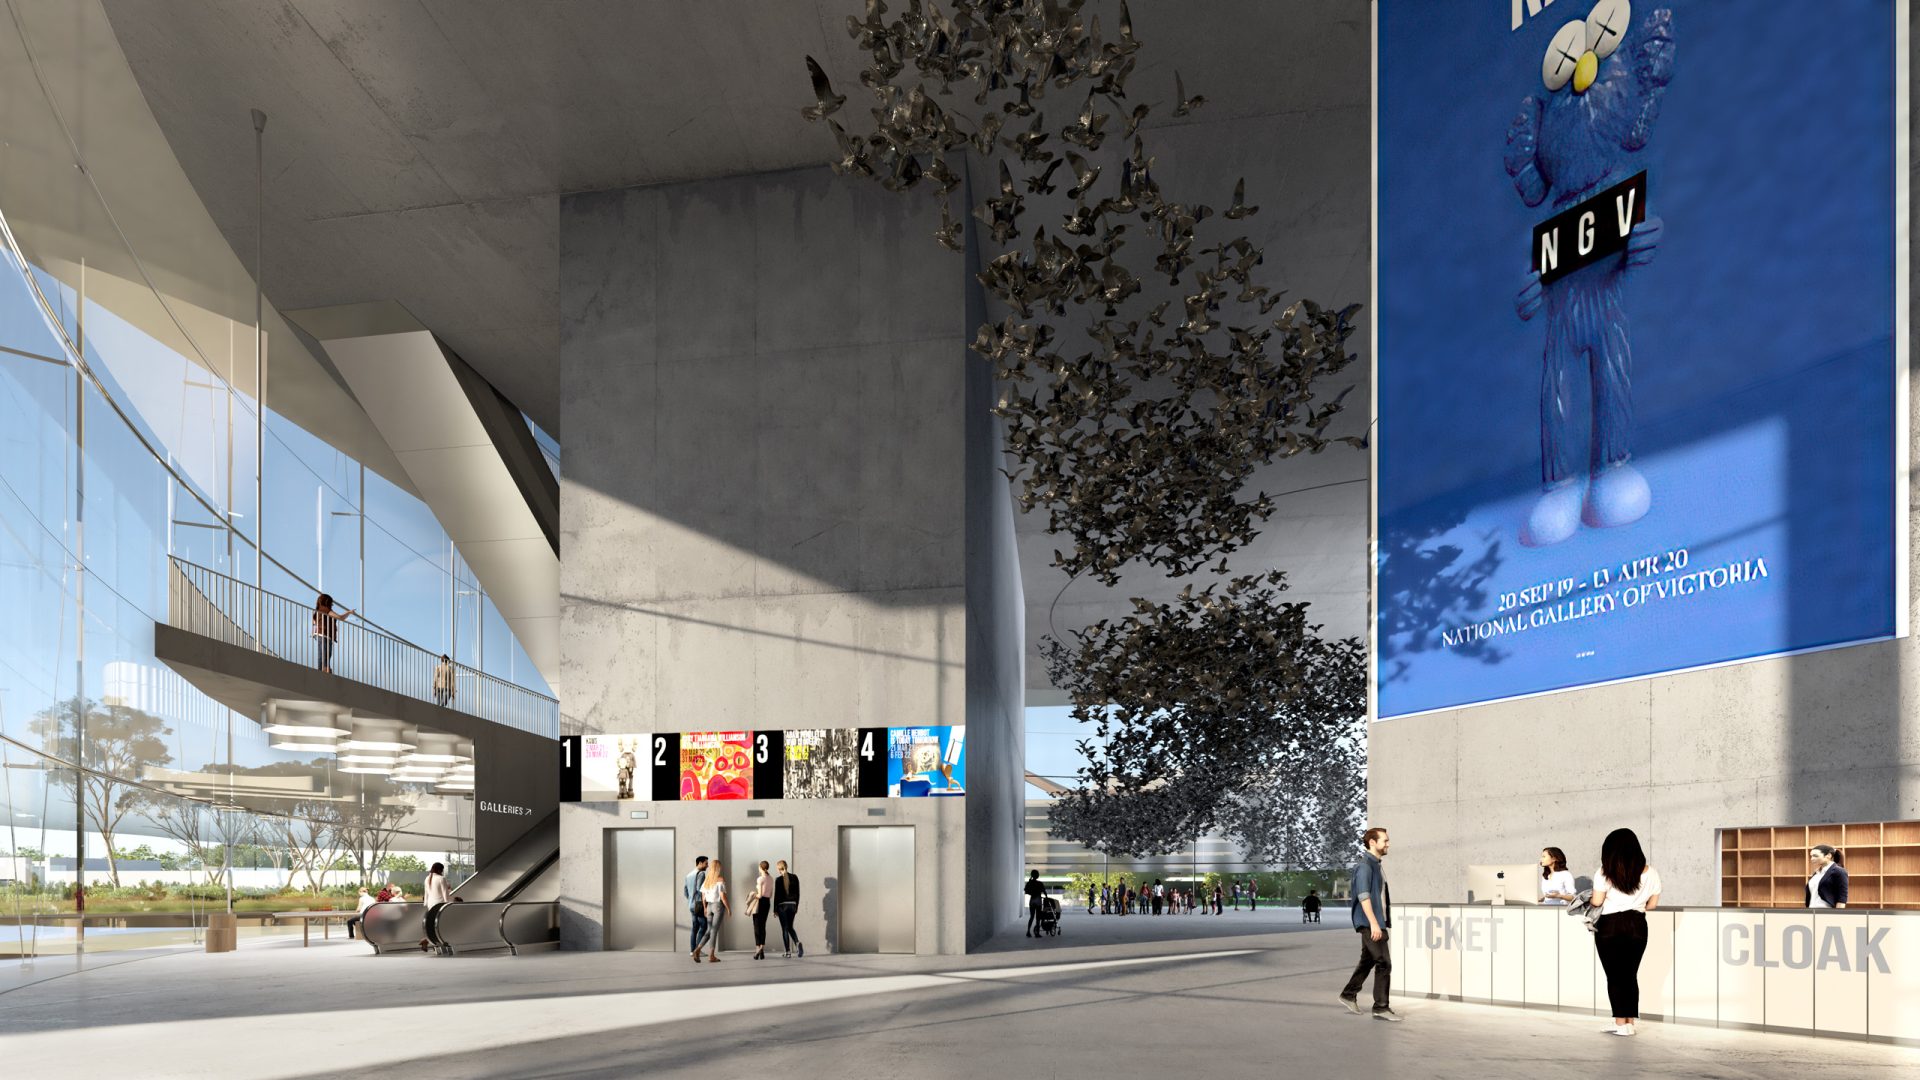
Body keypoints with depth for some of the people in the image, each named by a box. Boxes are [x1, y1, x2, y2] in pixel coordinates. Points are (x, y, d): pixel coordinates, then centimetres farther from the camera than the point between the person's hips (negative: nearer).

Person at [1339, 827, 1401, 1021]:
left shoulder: (1375, 865, 16)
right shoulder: (1364, 865, -14)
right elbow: (1363, 896, -21)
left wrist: (1380, 922, 17)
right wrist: (1374, 923, -25)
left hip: (1376, 922, 10)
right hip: (1370, 923, -10)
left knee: (1368, 960, 16)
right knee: (1384, 963, -10)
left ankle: (1349, 995, 27)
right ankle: (1381, 1007, -6)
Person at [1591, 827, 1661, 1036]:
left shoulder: (1605, 873, -10)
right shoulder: (1650, 873, 1)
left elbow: (1596, 902, -10)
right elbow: (1652, 904, 6)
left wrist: (1590, 901, 13)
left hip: (1610, 927, -3)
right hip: (1637, 926, 3)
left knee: (1614, 975, 3)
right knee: (1631, 975, 12)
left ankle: (1621, 1023, 1)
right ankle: (1631, 1022, 12)